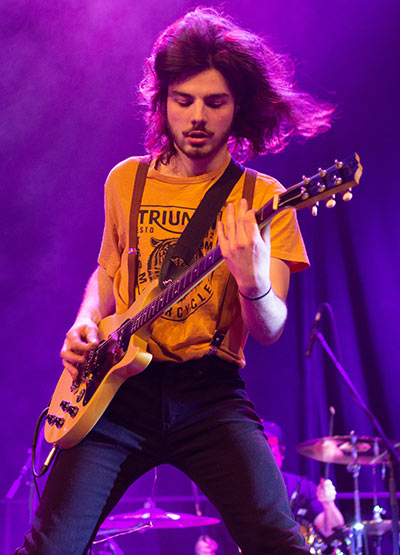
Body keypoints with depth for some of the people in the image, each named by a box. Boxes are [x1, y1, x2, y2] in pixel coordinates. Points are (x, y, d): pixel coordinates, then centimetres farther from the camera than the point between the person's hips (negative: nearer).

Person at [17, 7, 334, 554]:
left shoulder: (263, 199, 2)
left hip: (211, 392, -2)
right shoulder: (126, 180, 13)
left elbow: (270, 331, -6)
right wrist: (87, 324, 5)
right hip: (119, 384, 3)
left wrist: (253, 284, -28)